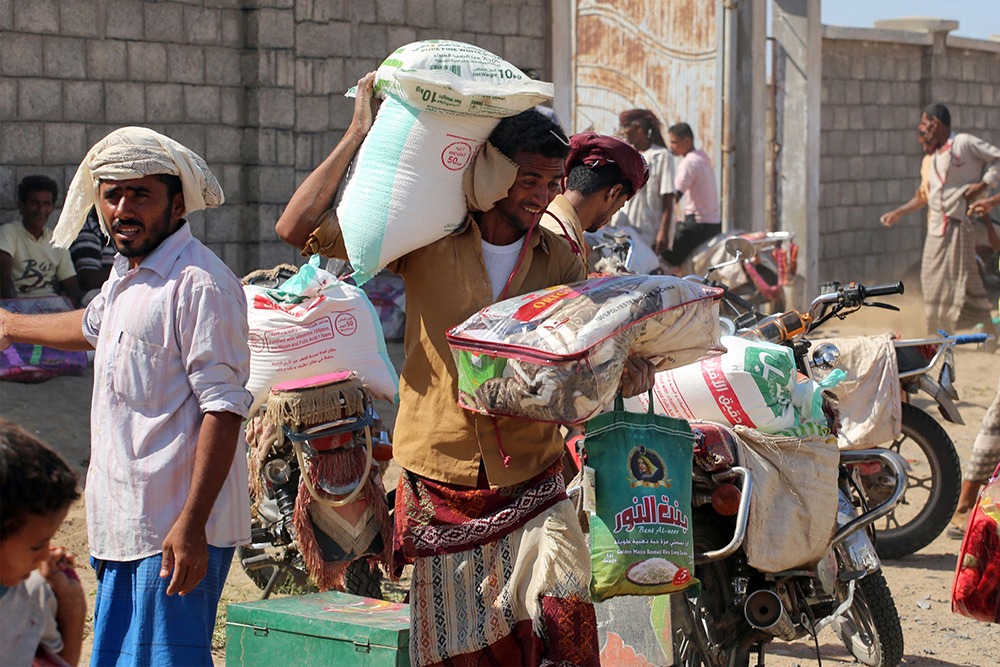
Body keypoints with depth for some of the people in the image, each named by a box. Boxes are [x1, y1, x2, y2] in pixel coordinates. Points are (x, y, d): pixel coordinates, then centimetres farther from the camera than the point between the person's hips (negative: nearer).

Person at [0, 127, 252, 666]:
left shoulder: (199, 283, -15)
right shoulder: (125, 277, 15)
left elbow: (224, 408, -20)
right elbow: (93, 327, 39)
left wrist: (191, 524, -25)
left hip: (177, 533, -9)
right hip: (124, 528, 10)